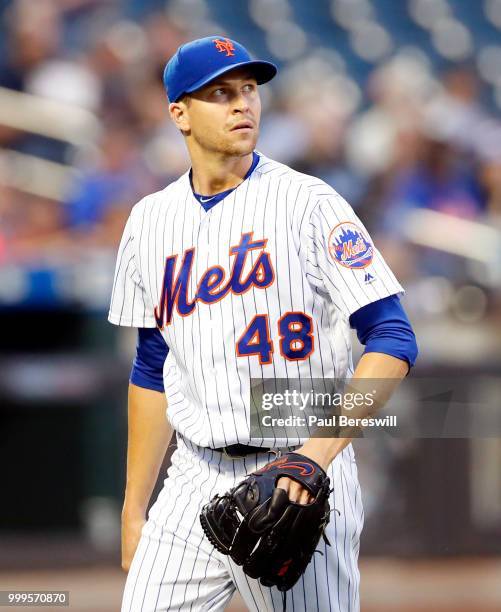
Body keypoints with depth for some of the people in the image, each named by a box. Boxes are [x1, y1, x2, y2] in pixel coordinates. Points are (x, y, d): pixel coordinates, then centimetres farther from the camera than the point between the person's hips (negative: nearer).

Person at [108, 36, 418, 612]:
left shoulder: (309, 204, -6)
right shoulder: (151, 220, 10)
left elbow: (392, 341, -12)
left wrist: (320, 451, -23)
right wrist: (133, 510, 15)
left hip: (302, 477, -4)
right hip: (195, 480, 4)